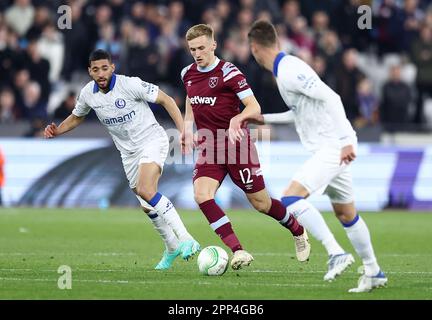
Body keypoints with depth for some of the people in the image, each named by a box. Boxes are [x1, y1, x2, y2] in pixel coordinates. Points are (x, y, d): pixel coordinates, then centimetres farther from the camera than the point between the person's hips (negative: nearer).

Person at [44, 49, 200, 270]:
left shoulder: (130, 84, -19)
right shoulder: (88, 94, -2)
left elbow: (166, 100, -13)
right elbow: (76, 117, 19)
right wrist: (56, 131, 0)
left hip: (152, 139, -6)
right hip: (128, 152, 6)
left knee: (145, 190, -29)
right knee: (147, 207, 9)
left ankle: (185, 239, -30)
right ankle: (172, 248, 29)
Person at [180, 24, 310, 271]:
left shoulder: (228, 72, -13)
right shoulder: (188, 74, 6)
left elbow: (254, 107, -18)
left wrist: (237, 120, -38)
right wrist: (187, 127, 12)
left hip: (236, 145, -5)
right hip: (208, 147, 5)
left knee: (261, 203, 5)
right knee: (202, 195, -22)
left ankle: (298, 232, 35)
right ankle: (238, 252, -22)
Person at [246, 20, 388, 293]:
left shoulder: (289, 71, -17)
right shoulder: (285, 68, 13)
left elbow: (331, 98, -24)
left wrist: (346, 141, -26)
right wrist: (265, 119, 31)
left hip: (333, 146, -10)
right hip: (332, 148, 10)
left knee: (291, 199, -19)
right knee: (346, 214, 17)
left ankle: (337, 253, -21)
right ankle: (374, 272, 25)